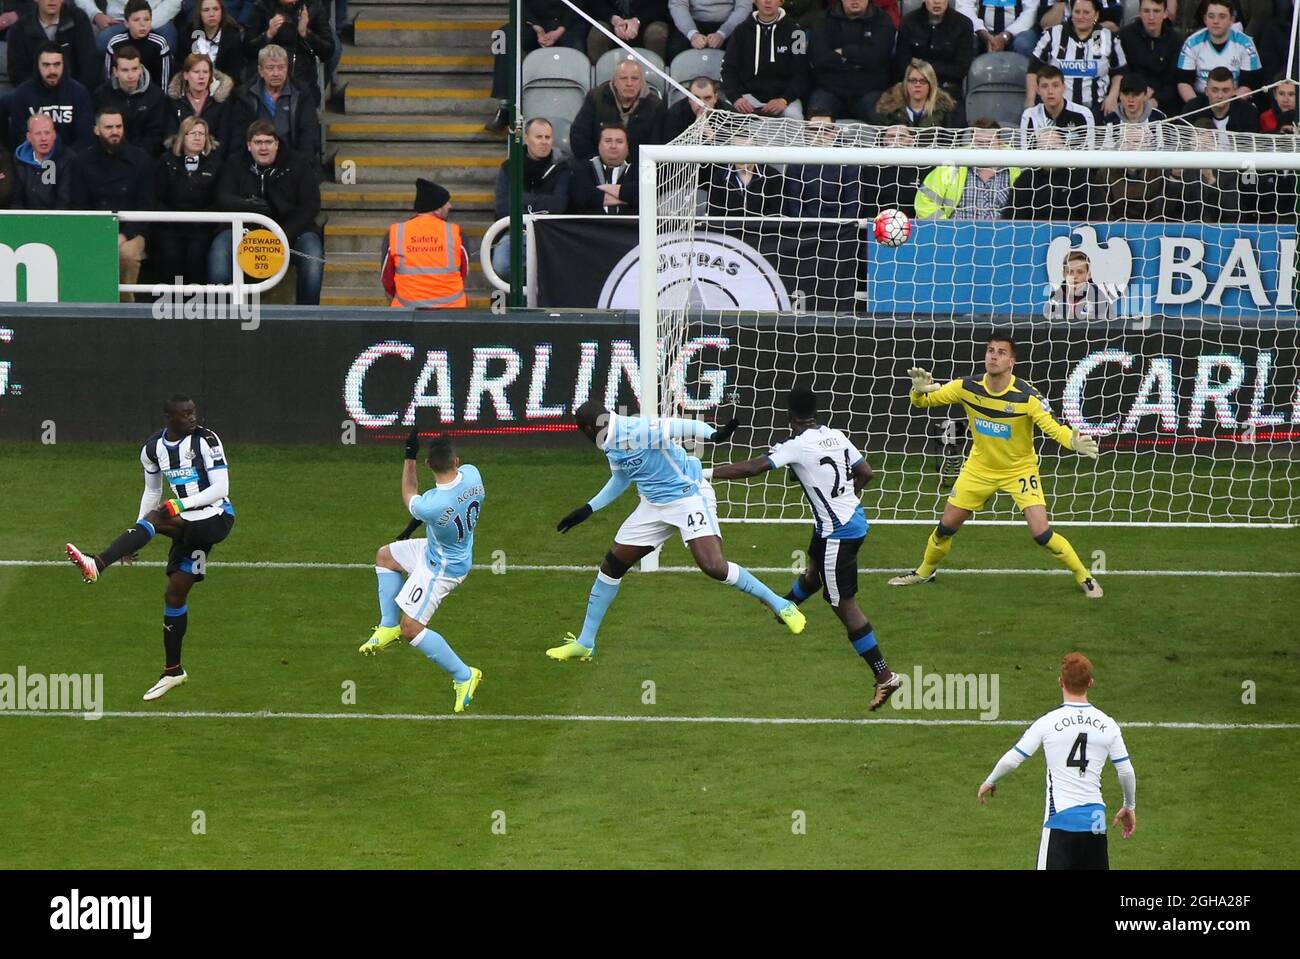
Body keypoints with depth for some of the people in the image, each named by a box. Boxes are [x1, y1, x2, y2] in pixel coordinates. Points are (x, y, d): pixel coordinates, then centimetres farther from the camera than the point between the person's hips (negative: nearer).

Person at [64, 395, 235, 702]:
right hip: (188, 526, 6)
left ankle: (97, 564, -45)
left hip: (215, 518, -6)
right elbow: (152, 492, 19)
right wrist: (135, 538, 13)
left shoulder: (206, 440, -10)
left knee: (154, 520, -29)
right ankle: (173, 671, 16)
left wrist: (180, 505, -24)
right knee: (175, 594, 5)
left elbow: (220, 488, -15)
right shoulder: (153, 449, 6)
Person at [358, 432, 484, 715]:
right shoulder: (472, 474, -24)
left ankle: (463, 676, 7)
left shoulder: (431, 506, -39)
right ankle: (388, 626, 31)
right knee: (385, 555, 24)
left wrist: (410, 457, -10)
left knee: (411, 628, 0)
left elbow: (409, 497, -13)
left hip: (441, 569, -8)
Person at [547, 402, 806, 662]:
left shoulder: (634, 432, -23)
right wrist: (588, 509, 28)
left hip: (689, 496, -9)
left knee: (713, 566, -24)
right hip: (654, 505, 9)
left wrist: (713, 435, -53)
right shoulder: (611, 446, 5)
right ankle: (585, 643, 20)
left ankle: (781, 606, -7)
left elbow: (677, 427, -35)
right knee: (612, 565, 9)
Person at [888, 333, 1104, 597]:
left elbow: (1052, 427, -30)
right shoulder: (967, 387, -16)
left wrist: (1073, 441, -52)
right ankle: (924, 572, 36)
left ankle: (1084, 577, 6)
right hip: (980, 467, 3)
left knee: (1042, 533, -15)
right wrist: (920, 390, -31)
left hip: (1019, 469, -3)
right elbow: (923, 401, -7)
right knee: (946, 526, 8)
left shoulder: (1026, 396, -27)